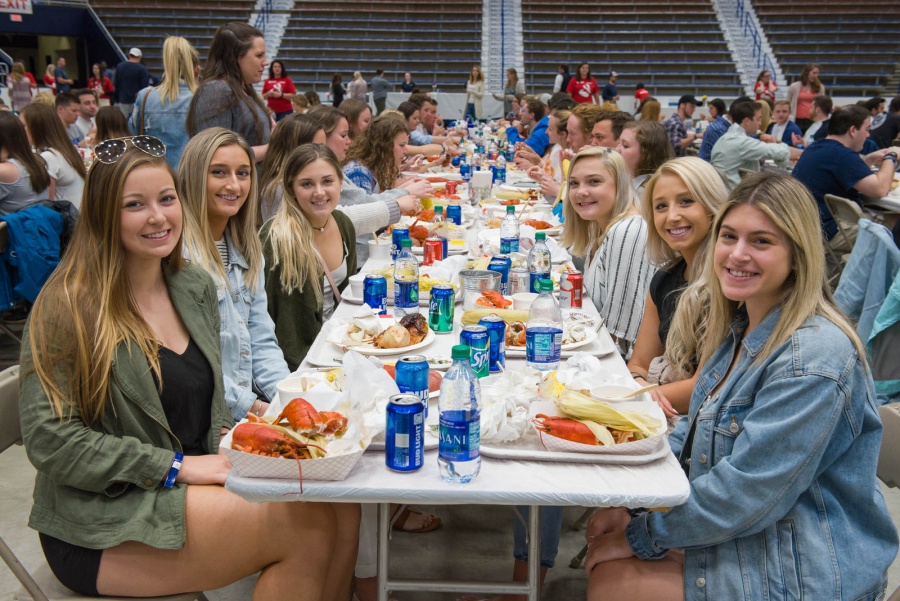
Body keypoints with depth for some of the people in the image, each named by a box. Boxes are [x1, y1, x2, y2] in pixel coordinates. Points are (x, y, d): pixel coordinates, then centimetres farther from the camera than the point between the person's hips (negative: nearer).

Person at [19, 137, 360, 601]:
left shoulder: (195, 287, 9)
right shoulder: (68, 306, -12)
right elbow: (49, 439, -17)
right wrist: (175, 466, -19)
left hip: (200, 484, 7)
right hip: (104, 523, -7)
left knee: (342, 511, -14)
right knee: (308, 526, -21)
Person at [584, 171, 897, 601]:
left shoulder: (814, 359, -27)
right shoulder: (739, 327, 3)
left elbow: (746, 493, -27)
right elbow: (695, 434, 11)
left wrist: (641, 535, -15)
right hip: (740, 540, 8)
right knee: (602, 555, 3)